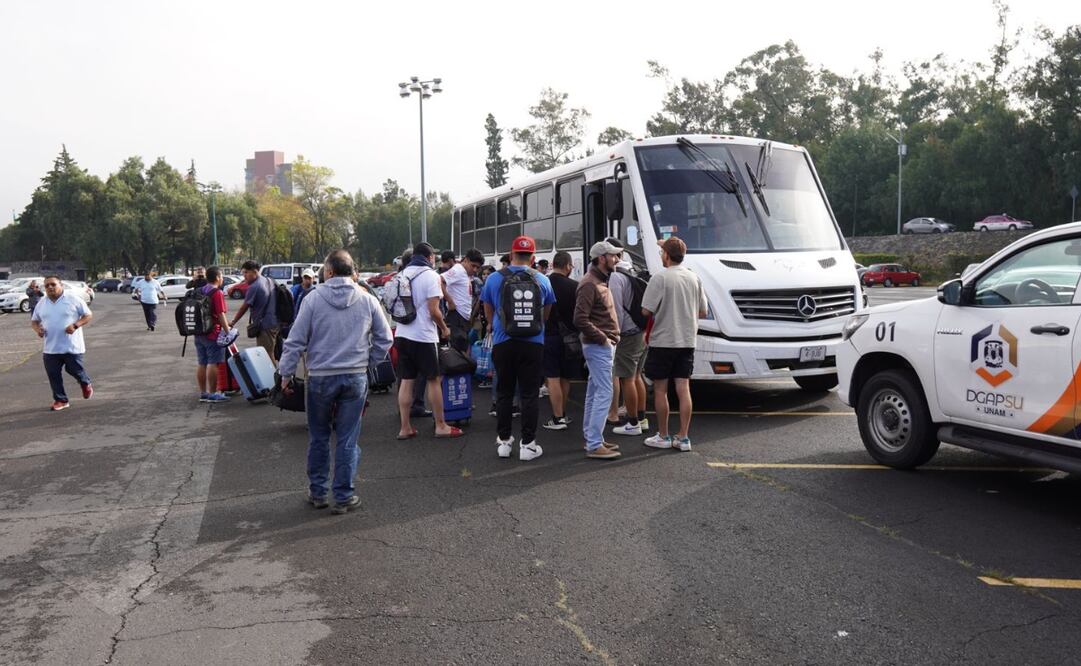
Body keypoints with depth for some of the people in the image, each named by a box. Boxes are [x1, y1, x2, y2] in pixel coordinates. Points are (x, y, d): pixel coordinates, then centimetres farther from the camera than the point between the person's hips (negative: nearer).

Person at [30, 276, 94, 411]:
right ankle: (60, 400, 17)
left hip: (72, 346, -4)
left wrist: (75, 325, -20)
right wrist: (37, 329, -5)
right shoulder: (41, 303, 8)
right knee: (53, 374, 4)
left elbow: (88, 315, -4)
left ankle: (86, 384, 34)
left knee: (74, 370, 2)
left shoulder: (73, 299, -6)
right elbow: (34, 320, 18)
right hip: (50, 348, 4)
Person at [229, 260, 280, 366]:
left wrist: (232, 323, 2)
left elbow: (244, 308, -8)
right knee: (271, 355, 15)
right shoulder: (269, 281, 10)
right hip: (275, 324, 9)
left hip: (264, 326, -9)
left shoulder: (254, 287, -14)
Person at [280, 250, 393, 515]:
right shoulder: (368, 300, -1)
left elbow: (296, 341, -5)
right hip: (356, 378, 1)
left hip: (320, 378, -1)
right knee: (348, 440, 7)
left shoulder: (313, 298, -6)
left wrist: (286, 374, 4)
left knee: (318, 438, 15)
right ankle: (344, 496, 13)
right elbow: (385, 339, 4)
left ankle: (318, 492, 25)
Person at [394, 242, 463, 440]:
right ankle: (441, 426, 11)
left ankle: (405, 428, 11)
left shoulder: (403, 274, 10)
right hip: (424, 336, -6)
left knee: (406, 381, 9)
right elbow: (433, 310, -16)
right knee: (433, 380, 4)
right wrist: (444, 328, 0)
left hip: (403, 334, 6)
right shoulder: (430, 275, -10)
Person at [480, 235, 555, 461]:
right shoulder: (542, 281, 0)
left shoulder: (494, 279, -3)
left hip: (503, 343, 0)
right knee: (529, 394, 6)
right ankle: (528, 443, 8)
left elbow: (489, 314, 10)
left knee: (504, 393, 11)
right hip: (533, 344, 0)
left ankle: (503, 441, 18)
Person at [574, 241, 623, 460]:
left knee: (594, 394, 13)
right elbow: (580, 319, -22)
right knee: (604, 394, -11)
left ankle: (592, 439, 21)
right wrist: (602, 339, -17)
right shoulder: (589, 284, -15)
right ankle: (594, 445, -8)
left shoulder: (600, 281, 17)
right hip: (598, 347, -10)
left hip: (604, 345, 10)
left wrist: (610, 338, 12)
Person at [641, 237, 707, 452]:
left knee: (660, 390, 6)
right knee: (683, 389, 6)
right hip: (687, 341, 5)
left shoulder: (661, 278, -13)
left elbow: (646, 311, -15)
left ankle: (663, 436, 13)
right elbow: (702, 312, 10)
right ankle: (683, 437, 9)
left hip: (663, 341, -5)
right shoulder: (694, 278, 6)